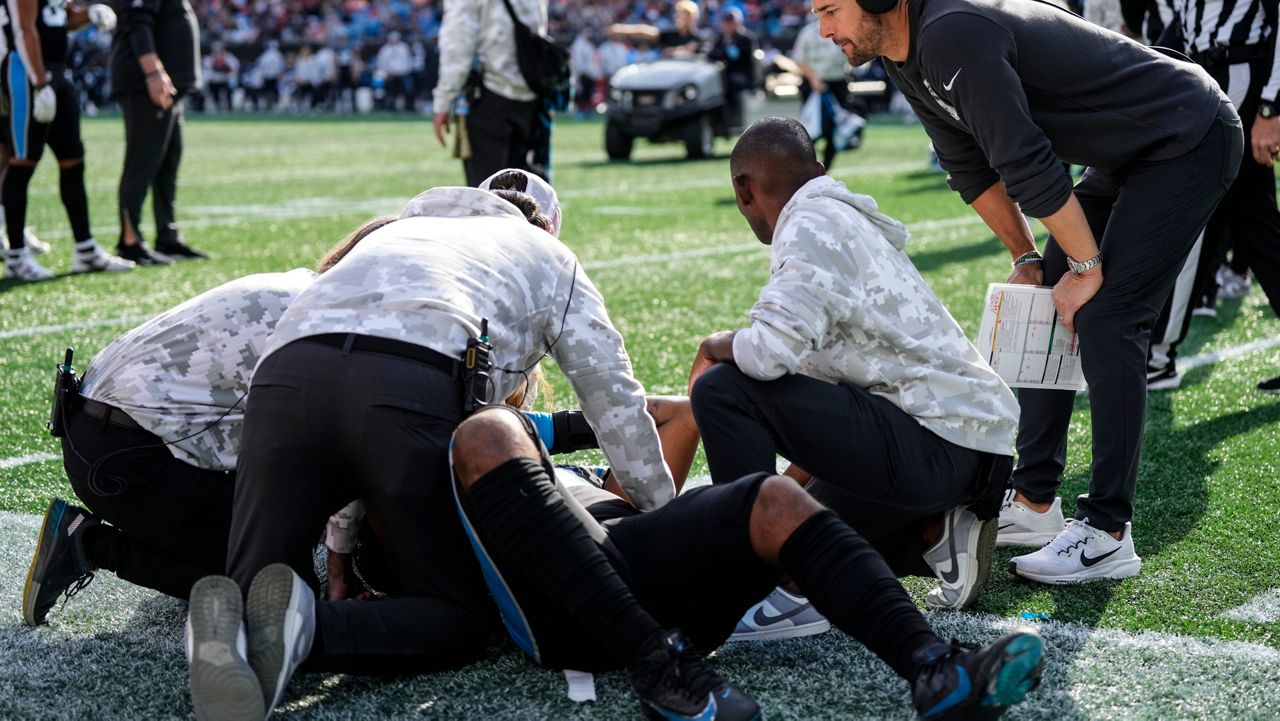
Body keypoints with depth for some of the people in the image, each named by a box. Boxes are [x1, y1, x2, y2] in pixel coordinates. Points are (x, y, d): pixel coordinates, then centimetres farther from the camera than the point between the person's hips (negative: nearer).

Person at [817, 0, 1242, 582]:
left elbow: (1027, 165, -28)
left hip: (1190, 138, -10)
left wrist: (1086, 268, -20)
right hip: (1124, 158, 10)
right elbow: (973, 170, 12)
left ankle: (1108, 534, -11)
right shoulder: (907, 59, 1)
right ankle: (1033, 503, 18)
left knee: (1103, 320, -17)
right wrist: (1027, 260, 9)